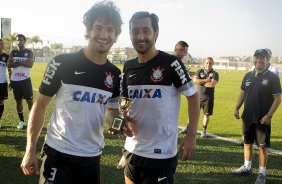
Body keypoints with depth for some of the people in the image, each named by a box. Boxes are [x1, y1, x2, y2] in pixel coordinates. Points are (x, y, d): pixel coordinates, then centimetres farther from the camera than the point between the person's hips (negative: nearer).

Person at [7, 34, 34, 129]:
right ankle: (21, 121, 18)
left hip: (25, 79, -3)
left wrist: (17, 62, -13)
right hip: (15, 80, 3)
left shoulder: (29, 52, 1)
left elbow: (30, 64, -14)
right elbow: (9, 65, -6)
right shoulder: (13, 52, 8)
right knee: (18, 101, 9)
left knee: (30, 100, -3)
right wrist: (23, 62, -15)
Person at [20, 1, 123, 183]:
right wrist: (30, 150, -9)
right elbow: (40, 106, -6)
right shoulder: (63, 63, -11)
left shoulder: (115, 74, 0)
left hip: (92, 156, 5)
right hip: (58, 153, -4)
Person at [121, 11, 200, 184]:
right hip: (132, 150, 6)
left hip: (161, 154, -6)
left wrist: (192, 135, -13)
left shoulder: (170, 63, -14)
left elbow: (193, 96, -9)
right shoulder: (129, 67, 4)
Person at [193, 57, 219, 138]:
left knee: (206, 114, 4)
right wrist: (206, 80, -17)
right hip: (198, 96, 1)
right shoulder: (200, 71, 4)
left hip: (208, 98, -1)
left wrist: (201, 82, -10)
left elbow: (213, 84, -18)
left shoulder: (215, 74, -1)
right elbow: (195, 80, -12)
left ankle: (204, 131, 18)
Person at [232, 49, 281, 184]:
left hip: (262, 119, -6)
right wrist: (237, 108, 4)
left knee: (262, 146, 1)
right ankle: (247, 168, 32)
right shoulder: (248, 76, 6)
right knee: (247, 143, 17)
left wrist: (269, 115, -18)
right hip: (247, 117, 6)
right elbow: (243, 93, 14)